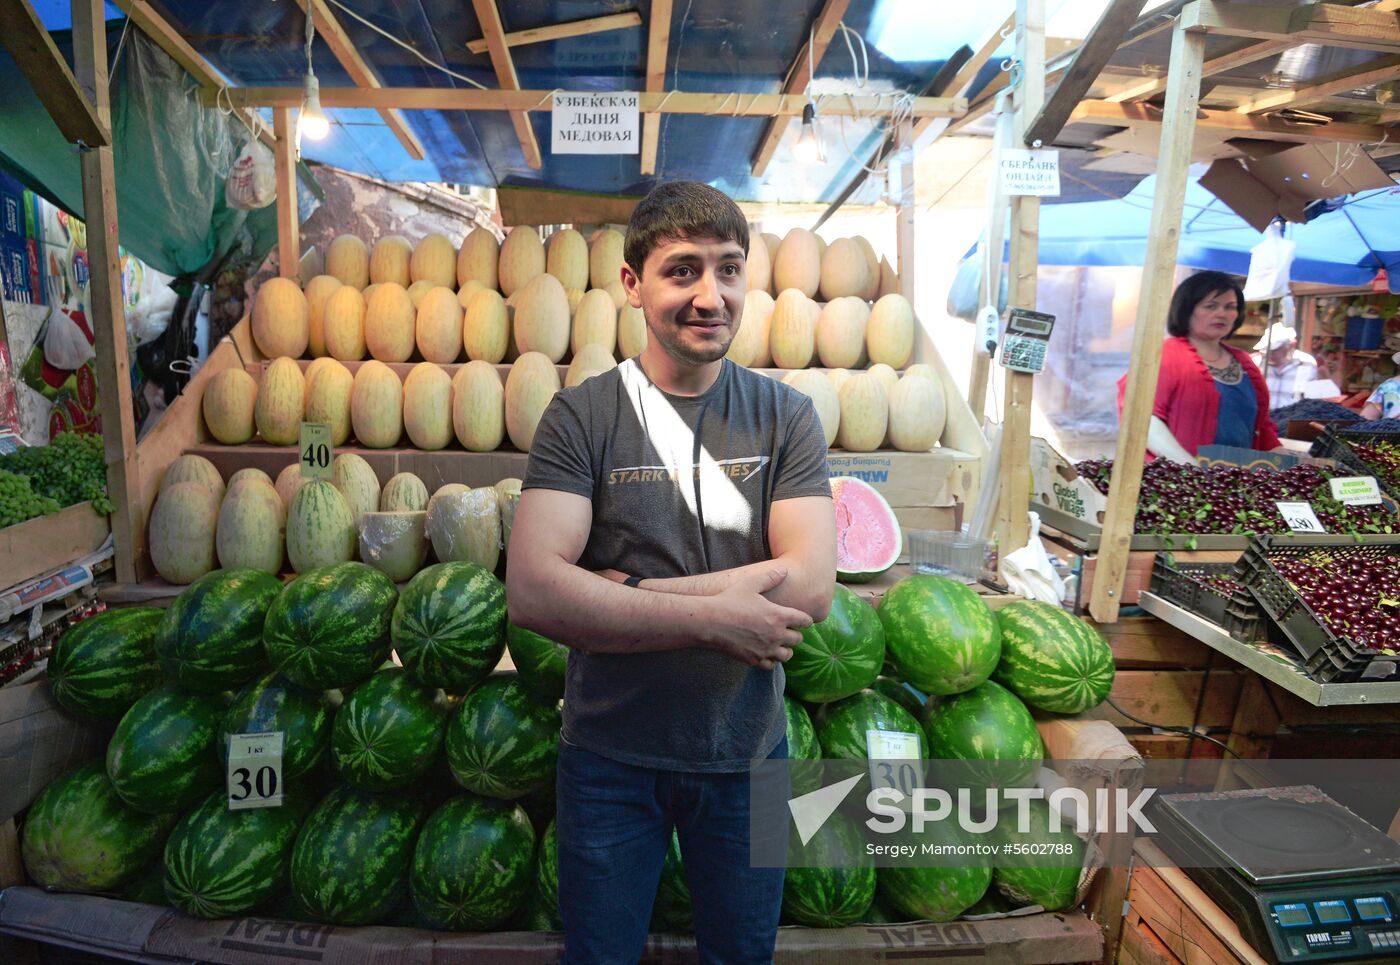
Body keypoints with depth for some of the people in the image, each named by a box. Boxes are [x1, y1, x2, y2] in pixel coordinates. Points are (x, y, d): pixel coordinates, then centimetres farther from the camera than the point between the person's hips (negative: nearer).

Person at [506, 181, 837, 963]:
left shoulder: (786, 416, -6)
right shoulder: (581, 416, -11)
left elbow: (810, 588, -18)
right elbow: (532, 592, -22)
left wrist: (624, 596, -21)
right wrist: (714, 618, -24)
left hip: (746, 749, 2)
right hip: (611, 754, -1)